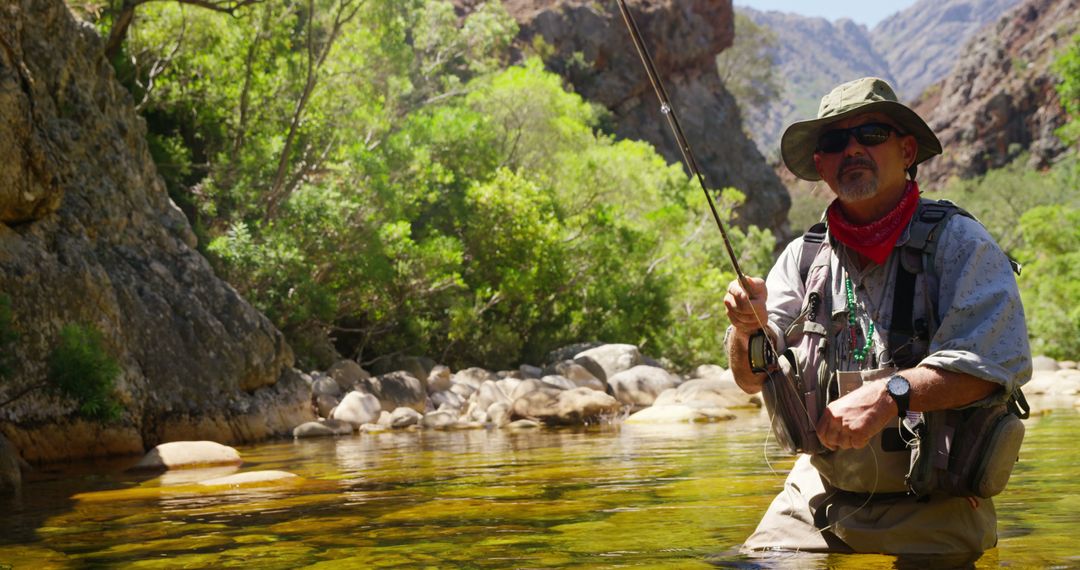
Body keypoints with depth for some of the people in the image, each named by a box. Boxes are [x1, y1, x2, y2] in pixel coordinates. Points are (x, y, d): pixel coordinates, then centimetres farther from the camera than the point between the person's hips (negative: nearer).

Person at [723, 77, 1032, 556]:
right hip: (817, 498, 3)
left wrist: (890, 395, -28)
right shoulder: (803, 256, 11)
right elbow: (752, 379, 6)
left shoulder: (958, 243, -3)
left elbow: (1001, 360, -16)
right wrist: (749, 328, -16)